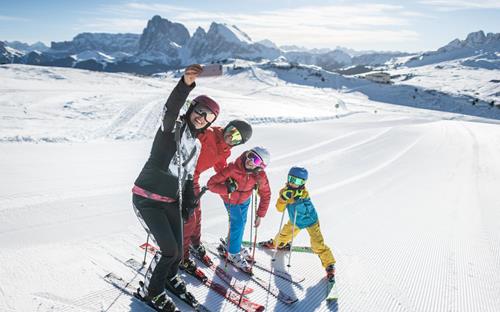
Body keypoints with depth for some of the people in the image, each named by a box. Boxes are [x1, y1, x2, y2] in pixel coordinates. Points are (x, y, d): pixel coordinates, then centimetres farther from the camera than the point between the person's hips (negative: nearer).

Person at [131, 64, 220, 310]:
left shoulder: (195, 145, 14)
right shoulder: (172, 128, -8)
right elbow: (170, 110, -32)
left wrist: (189, 202, 5)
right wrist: (186, 84, -49)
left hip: (172, 202, 7)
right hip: (147, 199, -6)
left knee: (177, 252, 9)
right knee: (169, 250, -10)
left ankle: (169, 277, 44)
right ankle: (150, 291, 16)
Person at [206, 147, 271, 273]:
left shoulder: (260, 176, -30)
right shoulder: (232, 169, -39)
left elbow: (266, 195, -14)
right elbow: (211, 184, -32)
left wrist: (260, 215, -14)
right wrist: (228, 189, -44)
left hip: (245, 200, 5)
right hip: (231, 200, -4)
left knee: (240, 222, 18)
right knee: (239, 222, -10)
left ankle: (230, 245, 44)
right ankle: (233, 254, 9)